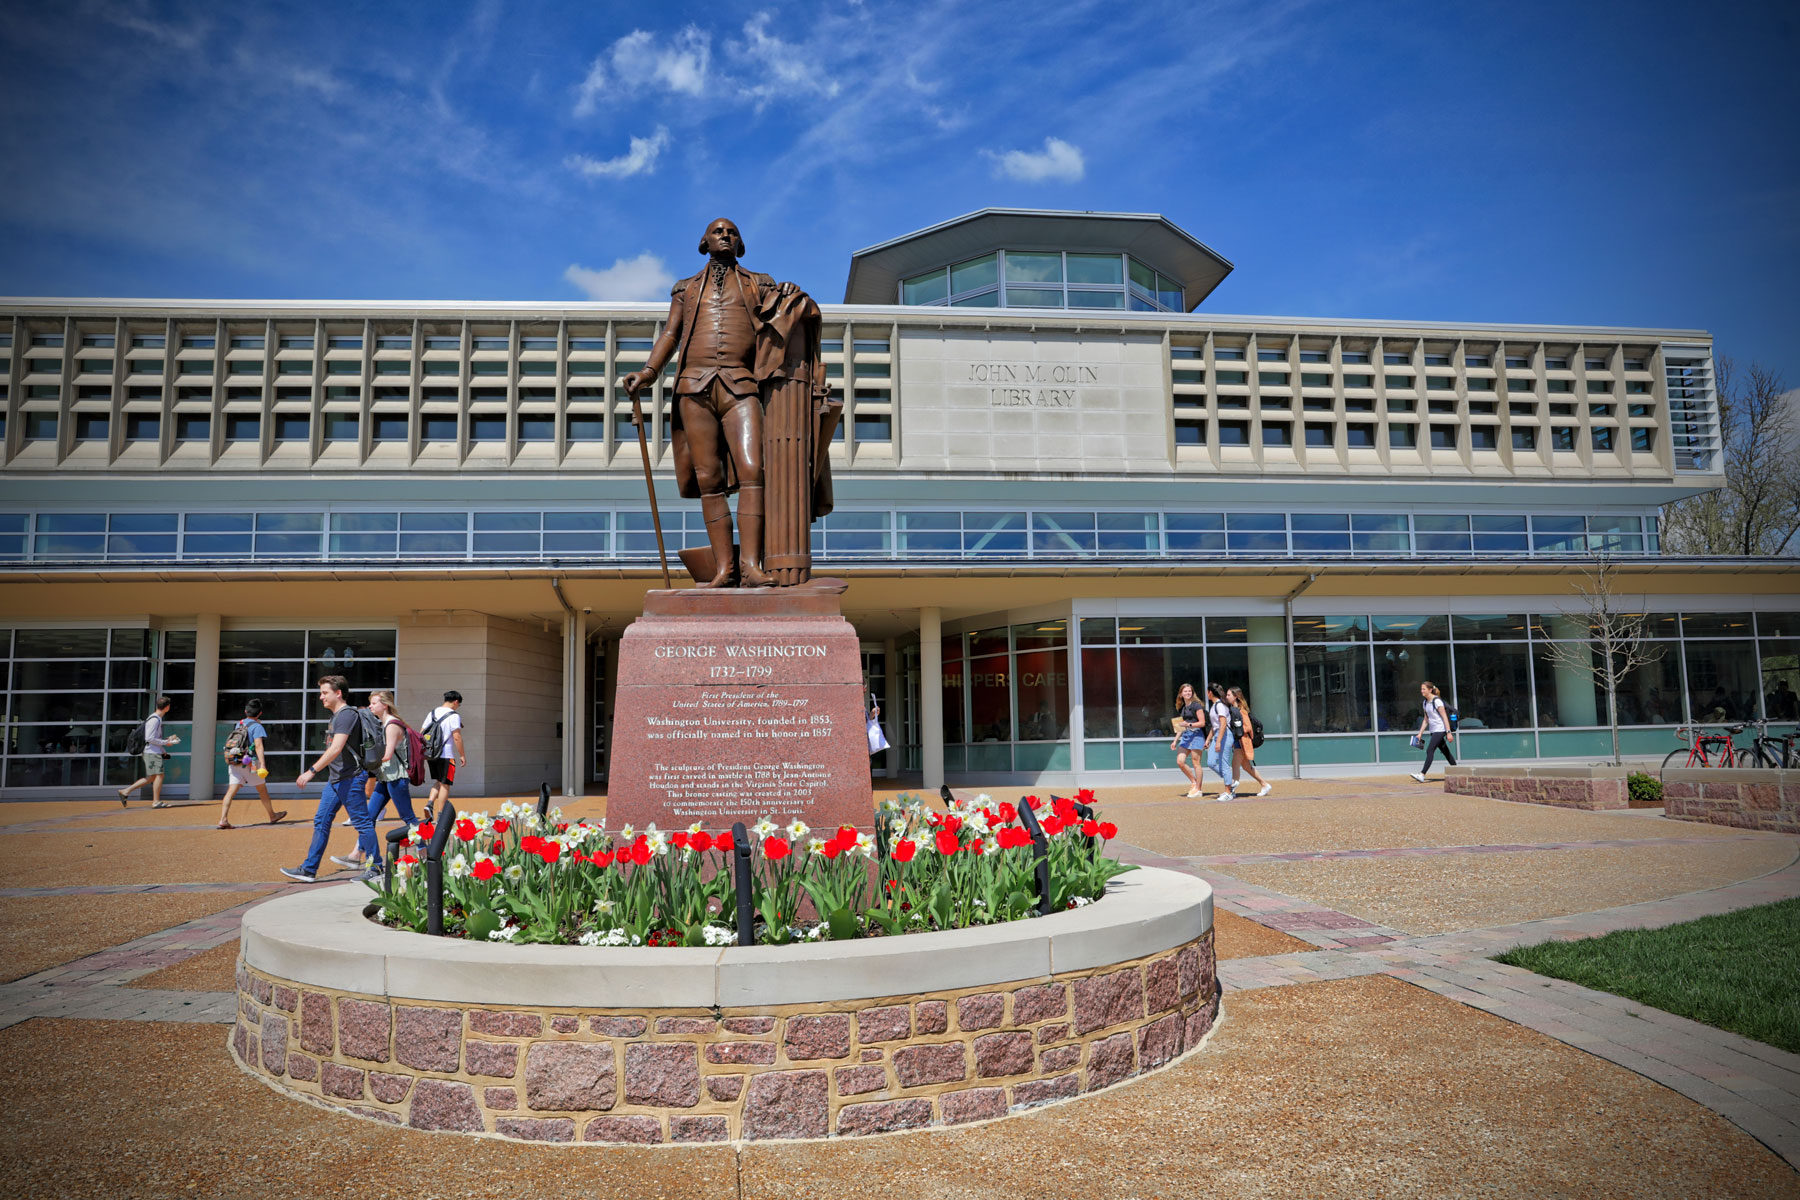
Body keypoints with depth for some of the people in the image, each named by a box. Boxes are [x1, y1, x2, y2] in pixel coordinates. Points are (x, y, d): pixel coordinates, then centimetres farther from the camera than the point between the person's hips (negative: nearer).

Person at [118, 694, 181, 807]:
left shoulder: (157, 718, 17)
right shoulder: (154, 719, -14)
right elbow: (150, 738, -19)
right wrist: (165, 742, -11)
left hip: (155, 752, 10)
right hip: (152, 753, -10)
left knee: (150, 778, 11)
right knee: (159, 775, -9)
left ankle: (125, 791, 15)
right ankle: (156, 801, -8)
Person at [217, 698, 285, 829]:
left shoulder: (238, 724, 12)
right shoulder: (256, 726, -8)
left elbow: (231, 743, 21)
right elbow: (258, 745, -19)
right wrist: (262, 764, -25)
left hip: (233, 763, 5)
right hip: (249, 762, -5)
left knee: (231, 791, -2)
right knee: (262, 789, 10)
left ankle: (223, 820, -15)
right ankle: (272, 816, 22)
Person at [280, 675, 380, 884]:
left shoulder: (347, 714, -15)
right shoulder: (336, 716, 17)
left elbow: (336, 748, -23)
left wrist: (312, 771, -24)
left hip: (350, 778, -10)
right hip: (335, 779, 10)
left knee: (362, 822, -3)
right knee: (321, 821, 9)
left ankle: (376, 868, 4)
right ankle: (308, 870, 13)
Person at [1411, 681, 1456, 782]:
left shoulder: (1437, 701, -12)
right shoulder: (1425, 702, 13)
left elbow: (1445, 717, -15)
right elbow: (1426, 720, 19)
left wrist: (1448, 732, -19)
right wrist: (1420, 733, 15)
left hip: (1440, 730, -9)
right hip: (1433, 731, 9)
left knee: (1430, 750, -16)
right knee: (1445, 752, 13)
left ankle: (1422, 774, -23)